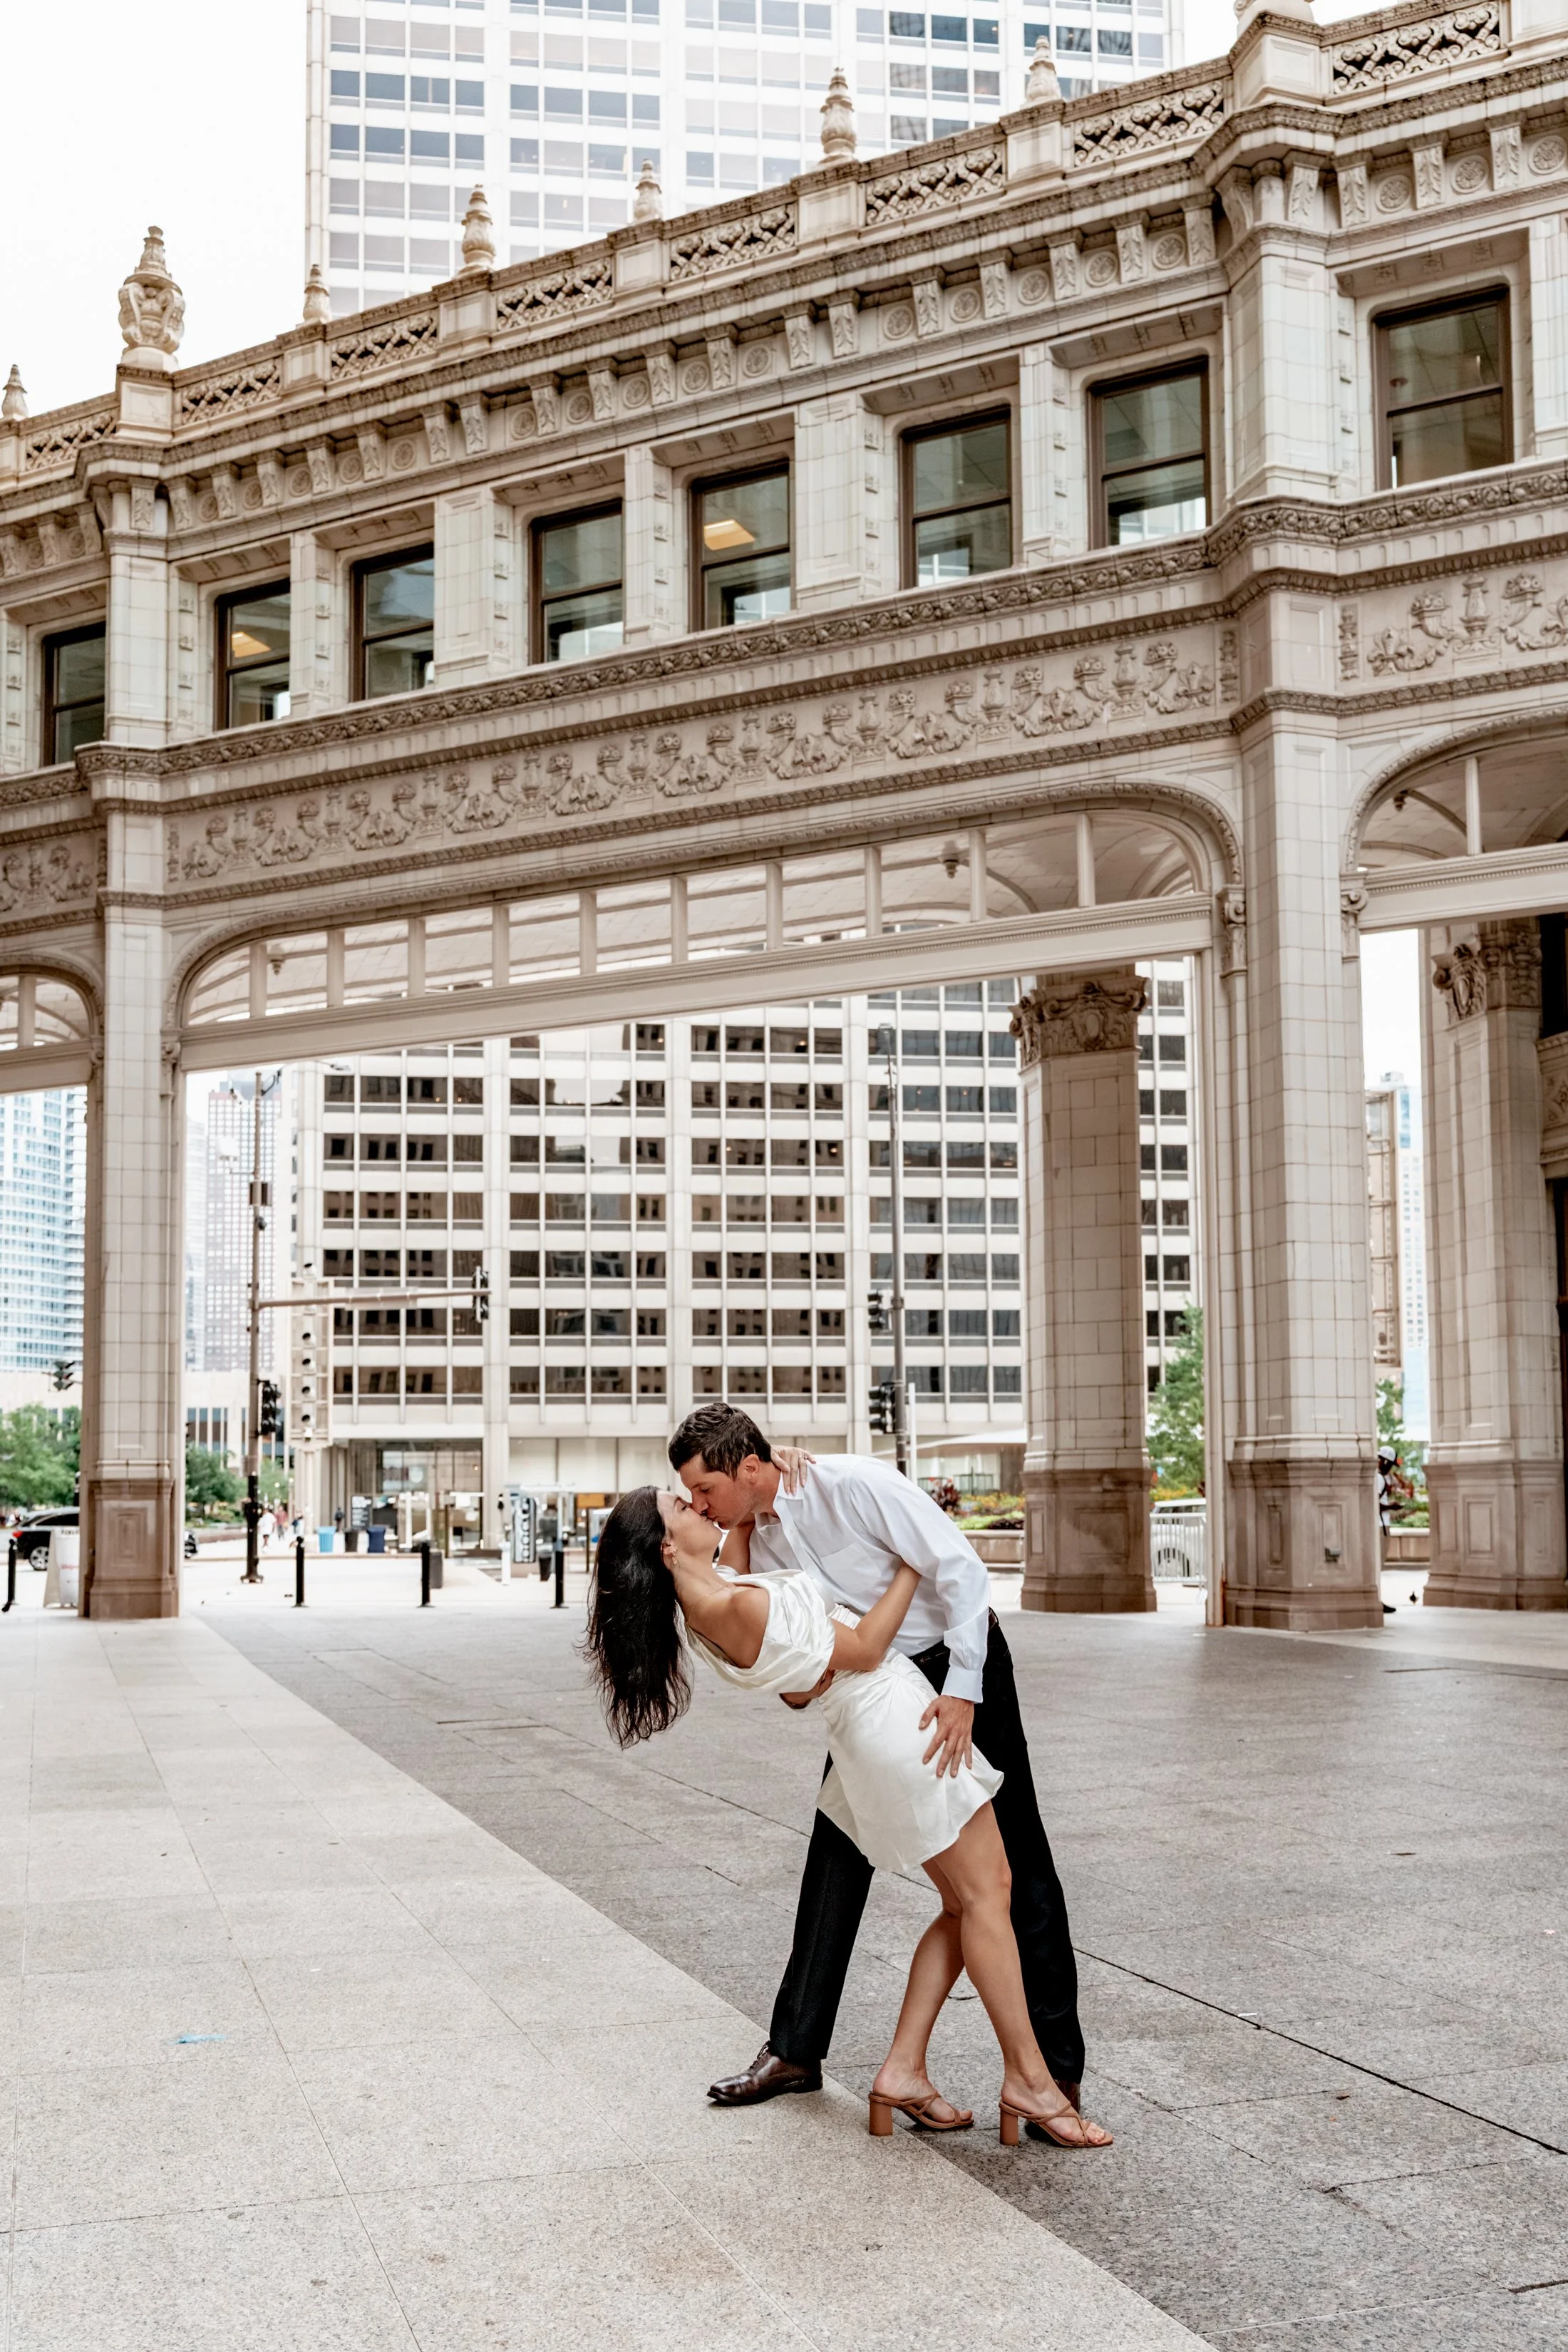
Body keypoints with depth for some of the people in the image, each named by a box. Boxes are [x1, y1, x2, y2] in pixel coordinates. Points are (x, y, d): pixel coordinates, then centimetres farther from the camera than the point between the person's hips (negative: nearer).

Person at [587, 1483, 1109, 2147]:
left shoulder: (714, 1596, 4)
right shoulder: (740, 1607, -23)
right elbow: (864, 1650, -13)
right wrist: (911, 1567, -4)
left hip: (868, 1736, 9)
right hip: (896, 1713, -9)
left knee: (963, 1904, 14)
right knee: (986, 1891, -2)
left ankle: (903, 2070, 11)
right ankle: (1029, 2081, 2)